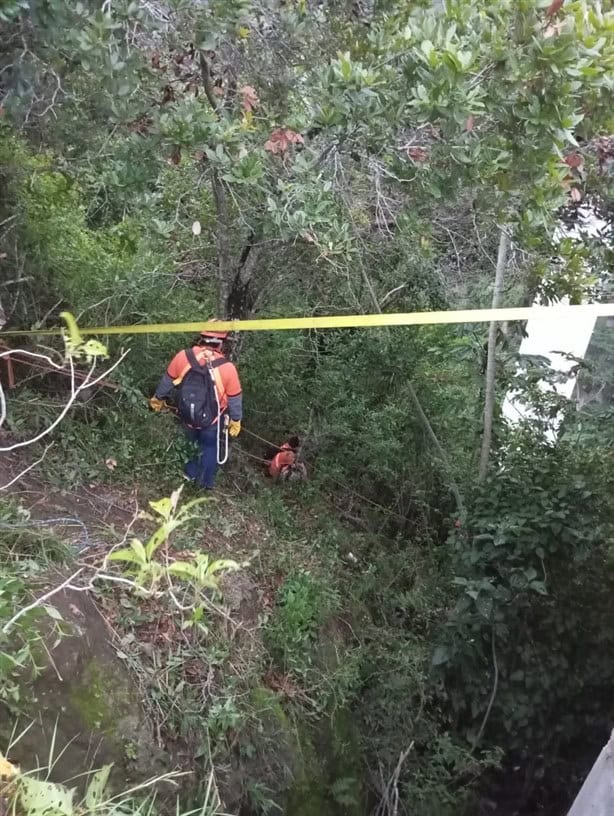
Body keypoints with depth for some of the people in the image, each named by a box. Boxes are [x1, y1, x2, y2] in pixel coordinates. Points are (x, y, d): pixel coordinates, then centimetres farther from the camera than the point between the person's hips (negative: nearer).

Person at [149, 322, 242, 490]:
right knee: (210, 448, 26)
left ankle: (191, 472, 53)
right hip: (212, 420, -2)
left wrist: (158, 398, 16)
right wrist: (236, 420, 5)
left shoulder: (183, 357, -22)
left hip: (187, 416, 2)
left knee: (192, 443, 31)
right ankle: (206, 481, 43)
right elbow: (235, 399, -13)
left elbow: (167, 381, -4)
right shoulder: (227, 368, -28)